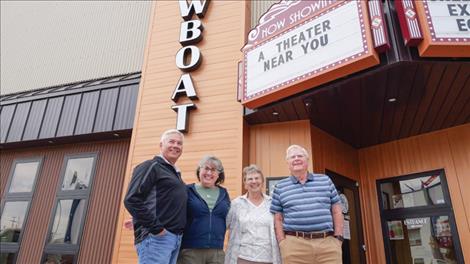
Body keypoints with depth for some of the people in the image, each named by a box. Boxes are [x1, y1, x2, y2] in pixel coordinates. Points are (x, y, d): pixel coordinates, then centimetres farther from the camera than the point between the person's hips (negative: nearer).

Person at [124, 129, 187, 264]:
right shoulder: (151, 166, -5)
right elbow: (132, 200, -16)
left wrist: (177, 235, 12)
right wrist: (155, 227, -18)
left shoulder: (175, 173, 21)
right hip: (155, 237, -8)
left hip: (175, 238, 8)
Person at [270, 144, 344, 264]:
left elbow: (337, 212, 12)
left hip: (328, 243, 1)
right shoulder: (280, 187, 9)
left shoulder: (325, 180, 13)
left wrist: (338, 238, 4)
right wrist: (282, 243, -2)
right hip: (294, 245, -1)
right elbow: (278, 219, 9)